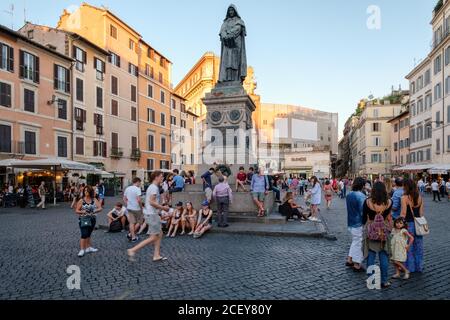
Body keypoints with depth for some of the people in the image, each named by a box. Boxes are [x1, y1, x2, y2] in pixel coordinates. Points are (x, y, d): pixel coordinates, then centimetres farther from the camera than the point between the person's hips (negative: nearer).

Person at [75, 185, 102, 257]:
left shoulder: (94, 200, 0)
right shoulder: (81, 201, -6)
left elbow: (100, 208, -6)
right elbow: (76, 210, -5)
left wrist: (94, 211, -24)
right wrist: (82, 212, -24)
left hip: (92, 219, 3)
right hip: (83, 220, -3)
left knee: (88, 235, 16)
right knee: (84, 235, -11)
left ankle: (88, 248, 27)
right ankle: (82, 250, -5)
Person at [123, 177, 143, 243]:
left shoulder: (127, 188, 8)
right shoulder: (137, 189, -15)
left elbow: (124, 199, 13)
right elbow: (139, 200, -22)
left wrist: (127, 205, 19)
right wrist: (141, 207, -10)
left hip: (129, 208, 7)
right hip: (136, 208, -7)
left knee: (132, 222, 10)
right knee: (140, 221, 10)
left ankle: (133, 237, 11)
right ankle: (130, 234, 9)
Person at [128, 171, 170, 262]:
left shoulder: (152, 187, 16)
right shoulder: (154, 187, -15)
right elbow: (151, 202, -23)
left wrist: (162, 208, 14)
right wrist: (163, 208, -15)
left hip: (153, 214, 10)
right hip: (152, 215, -10)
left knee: (159, 234, 12)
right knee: (153, 237, -6)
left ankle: (156, 255, 15)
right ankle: (132, 250, -5)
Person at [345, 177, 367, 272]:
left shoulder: (349, 195, 5)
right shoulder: (361, 196, -20)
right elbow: (363, 211, -18)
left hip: (350, 223, 8)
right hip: (359, 224, -8)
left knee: (354, 241, 22)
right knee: (359, 243, 5)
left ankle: (349, 260, 26)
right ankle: (357, 265, 14)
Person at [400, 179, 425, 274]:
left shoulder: (405, 198, -13)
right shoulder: (420, 197, 2)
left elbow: (403, 214, -13)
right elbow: (421, 213, 7)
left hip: (409, 224, -5)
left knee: (408, 247, 6)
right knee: (418, 246, 15)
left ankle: (409, 267, 14)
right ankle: (419, 267, 26)